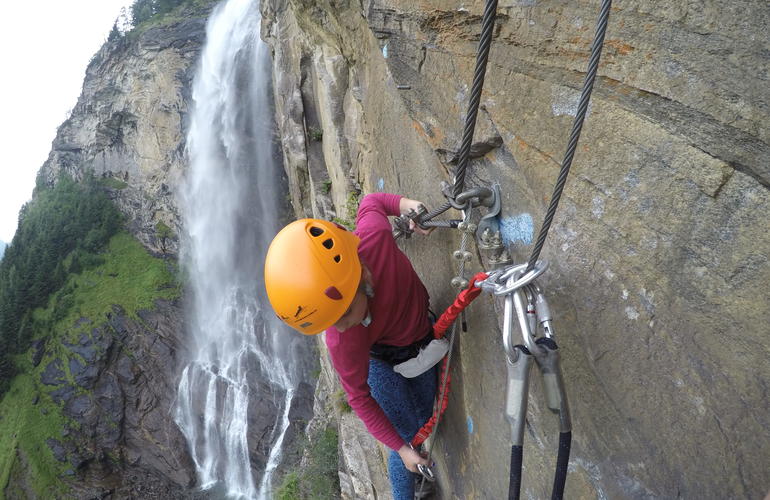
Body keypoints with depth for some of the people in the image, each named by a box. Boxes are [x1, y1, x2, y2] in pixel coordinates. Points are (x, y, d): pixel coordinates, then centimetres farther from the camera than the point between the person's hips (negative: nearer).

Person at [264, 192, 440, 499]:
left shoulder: (373, 235, -38)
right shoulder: (342, 342, -40)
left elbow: (370, 202, -13)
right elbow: (360, 399, -22)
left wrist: (405, 204, -30)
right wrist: (401, 449, -17)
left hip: (423, 337, 4)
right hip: (384, 360, -4)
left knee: (425, 419, 19)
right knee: (408, 436, -2)